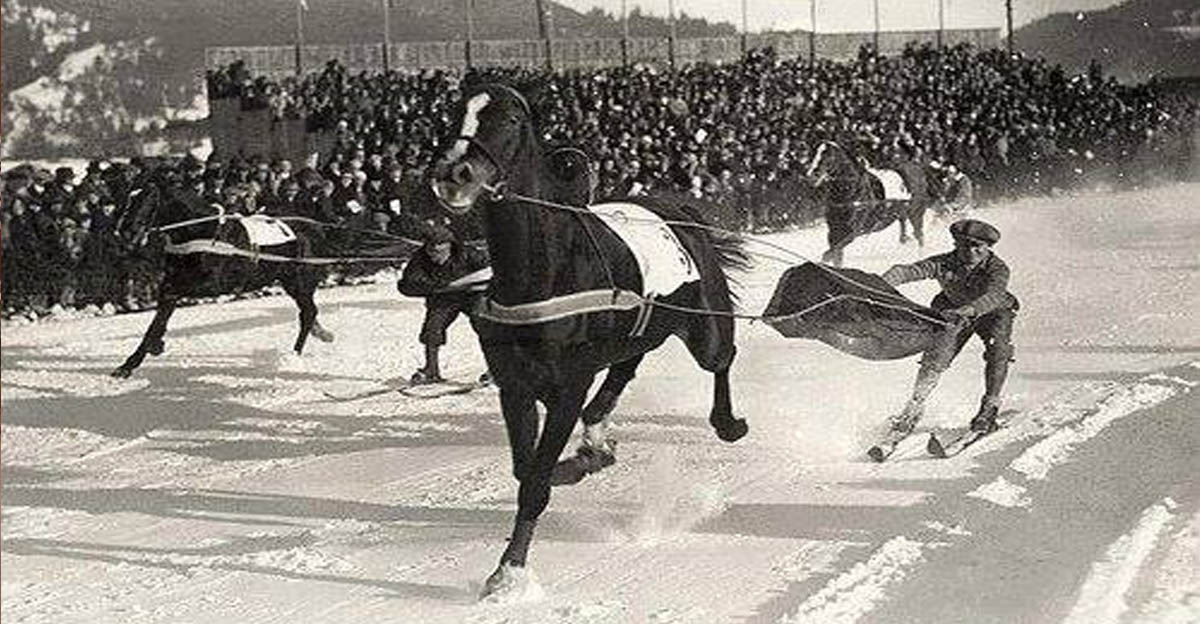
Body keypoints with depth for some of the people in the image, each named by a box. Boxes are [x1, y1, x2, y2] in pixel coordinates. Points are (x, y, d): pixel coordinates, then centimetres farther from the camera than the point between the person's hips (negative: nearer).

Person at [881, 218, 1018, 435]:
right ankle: (915, 406, 4)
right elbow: (906, 271, -36)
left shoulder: (997, 268, -32)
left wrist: (966, 311, -69)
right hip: (954, 310, 2)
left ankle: (990, 406, -15)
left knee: (998, 350, -27)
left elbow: (994, 296, -51)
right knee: (937, 355, -11)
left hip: (993, 312, -2)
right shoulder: (944, 264, -27)